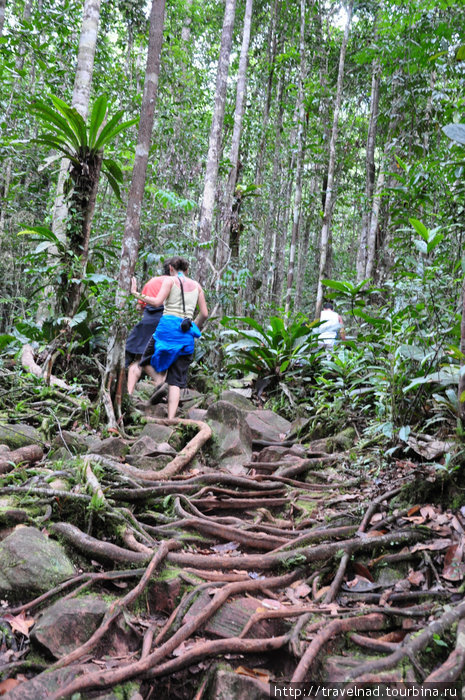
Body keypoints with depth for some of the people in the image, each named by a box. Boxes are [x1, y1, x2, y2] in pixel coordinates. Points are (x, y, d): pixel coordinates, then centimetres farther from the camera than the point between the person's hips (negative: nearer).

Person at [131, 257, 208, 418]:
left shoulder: (170, 280, 5)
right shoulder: (196, 286, 17)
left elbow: (157, 301, -9)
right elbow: (204, 314, 12)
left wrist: (136, 293, -1)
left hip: (168, 326, -4)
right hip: (187, 334, 4)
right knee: (176, 381, 3)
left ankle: (159, 382, -8)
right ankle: (170, 419, -6)